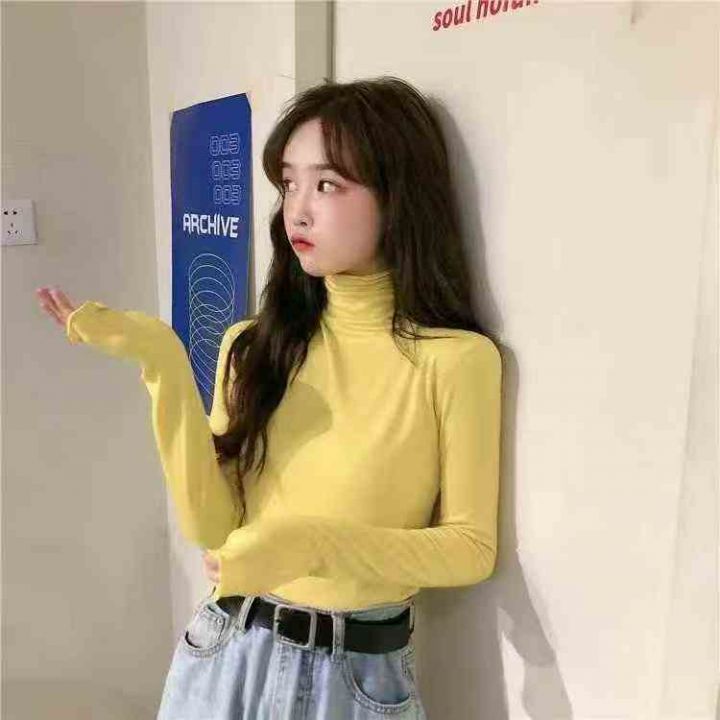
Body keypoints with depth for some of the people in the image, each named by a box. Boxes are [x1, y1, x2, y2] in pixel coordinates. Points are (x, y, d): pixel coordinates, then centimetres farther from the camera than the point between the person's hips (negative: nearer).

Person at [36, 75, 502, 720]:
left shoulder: (455, 358, -15)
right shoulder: (252, 345, -3)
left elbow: (472, 548, -11)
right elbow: (213, 528, -9)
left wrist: (316, 543, -24)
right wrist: (165, 369, -17)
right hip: (227, 656, 4)